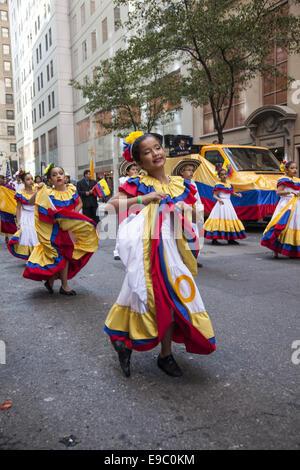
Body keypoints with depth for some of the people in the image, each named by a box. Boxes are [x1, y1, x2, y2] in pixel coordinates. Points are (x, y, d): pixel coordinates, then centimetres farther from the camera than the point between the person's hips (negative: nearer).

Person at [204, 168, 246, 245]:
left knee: (231, 218, 7)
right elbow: (215, 195, -9)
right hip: (221, 204, -7)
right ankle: (214, 239, -4)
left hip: (228, 203, 7)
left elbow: (233, 193, 23)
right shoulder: (218, 185, -7)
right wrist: (219, 199, -26)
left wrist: (237, 194, 4)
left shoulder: (230, 185, 12)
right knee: (220, 218, -9)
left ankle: (230, 239, 14)